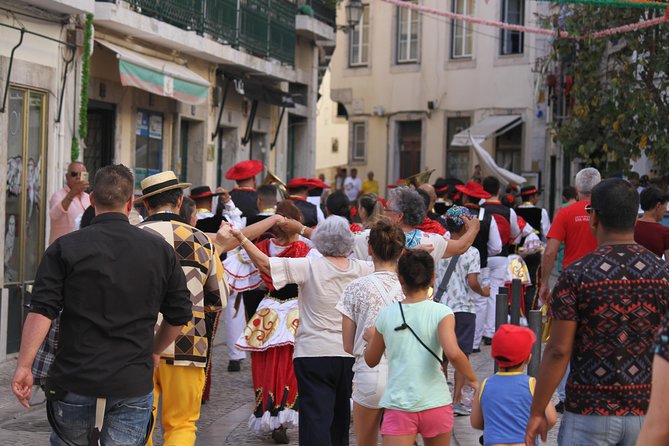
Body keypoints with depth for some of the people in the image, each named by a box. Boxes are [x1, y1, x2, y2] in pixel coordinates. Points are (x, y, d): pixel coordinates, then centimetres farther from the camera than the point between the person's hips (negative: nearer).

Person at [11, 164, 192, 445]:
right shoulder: (160, 250, 3)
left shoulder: (65, 248, -3)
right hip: (133, 383, 1)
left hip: (73, 380, 0)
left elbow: (42, 311, -11)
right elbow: (180, 315, 8)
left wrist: (24, 365, -7)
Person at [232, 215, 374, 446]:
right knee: (340, 420, 18)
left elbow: (264, 263, -12)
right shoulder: (360, 269, 2)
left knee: (316, 420, -6)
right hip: (349, 354, 5)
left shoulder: (310, 267, -11)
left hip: (314, 354, -4)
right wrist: (303, 229, 26)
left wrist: (240, 237, -1)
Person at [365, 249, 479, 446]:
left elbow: (371, 360, 12)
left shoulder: (386, 315, 1)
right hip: (435, 405, 0)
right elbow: (453, 353, -22)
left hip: (398, 406, 0)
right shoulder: (441, 313, -6)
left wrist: (371, 338, 31)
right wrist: (473, 379, -6)